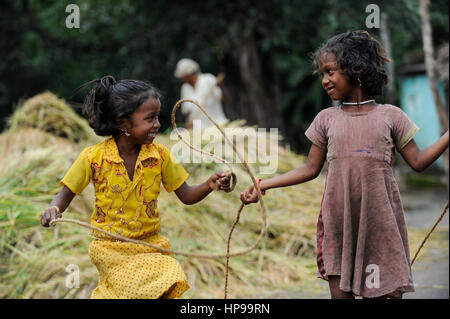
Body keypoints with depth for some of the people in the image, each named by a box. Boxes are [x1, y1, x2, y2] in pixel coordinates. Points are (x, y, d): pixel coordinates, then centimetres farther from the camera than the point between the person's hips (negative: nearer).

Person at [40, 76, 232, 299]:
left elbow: (185, 195, 3)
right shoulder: (94, 157, -9)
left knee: (172, 279, -19)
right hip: (111, 249, -3)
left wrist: (210, 186, -16)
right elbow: (66, 194, 1)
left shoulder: (160, 155, -1)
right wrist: (54, 209, -20)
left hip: (151, 244, 4)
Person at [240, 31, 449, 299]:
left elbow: (418, 161, 6)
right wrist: (263, 185, 6)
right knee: (340, 290, 1)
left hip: (380, 219, -1)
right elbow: (311, 169, 12)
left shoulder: (390, 115, 4)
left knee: (387, 291, -2)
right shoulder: (327, 119, 9)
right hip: (339, 220, 2)